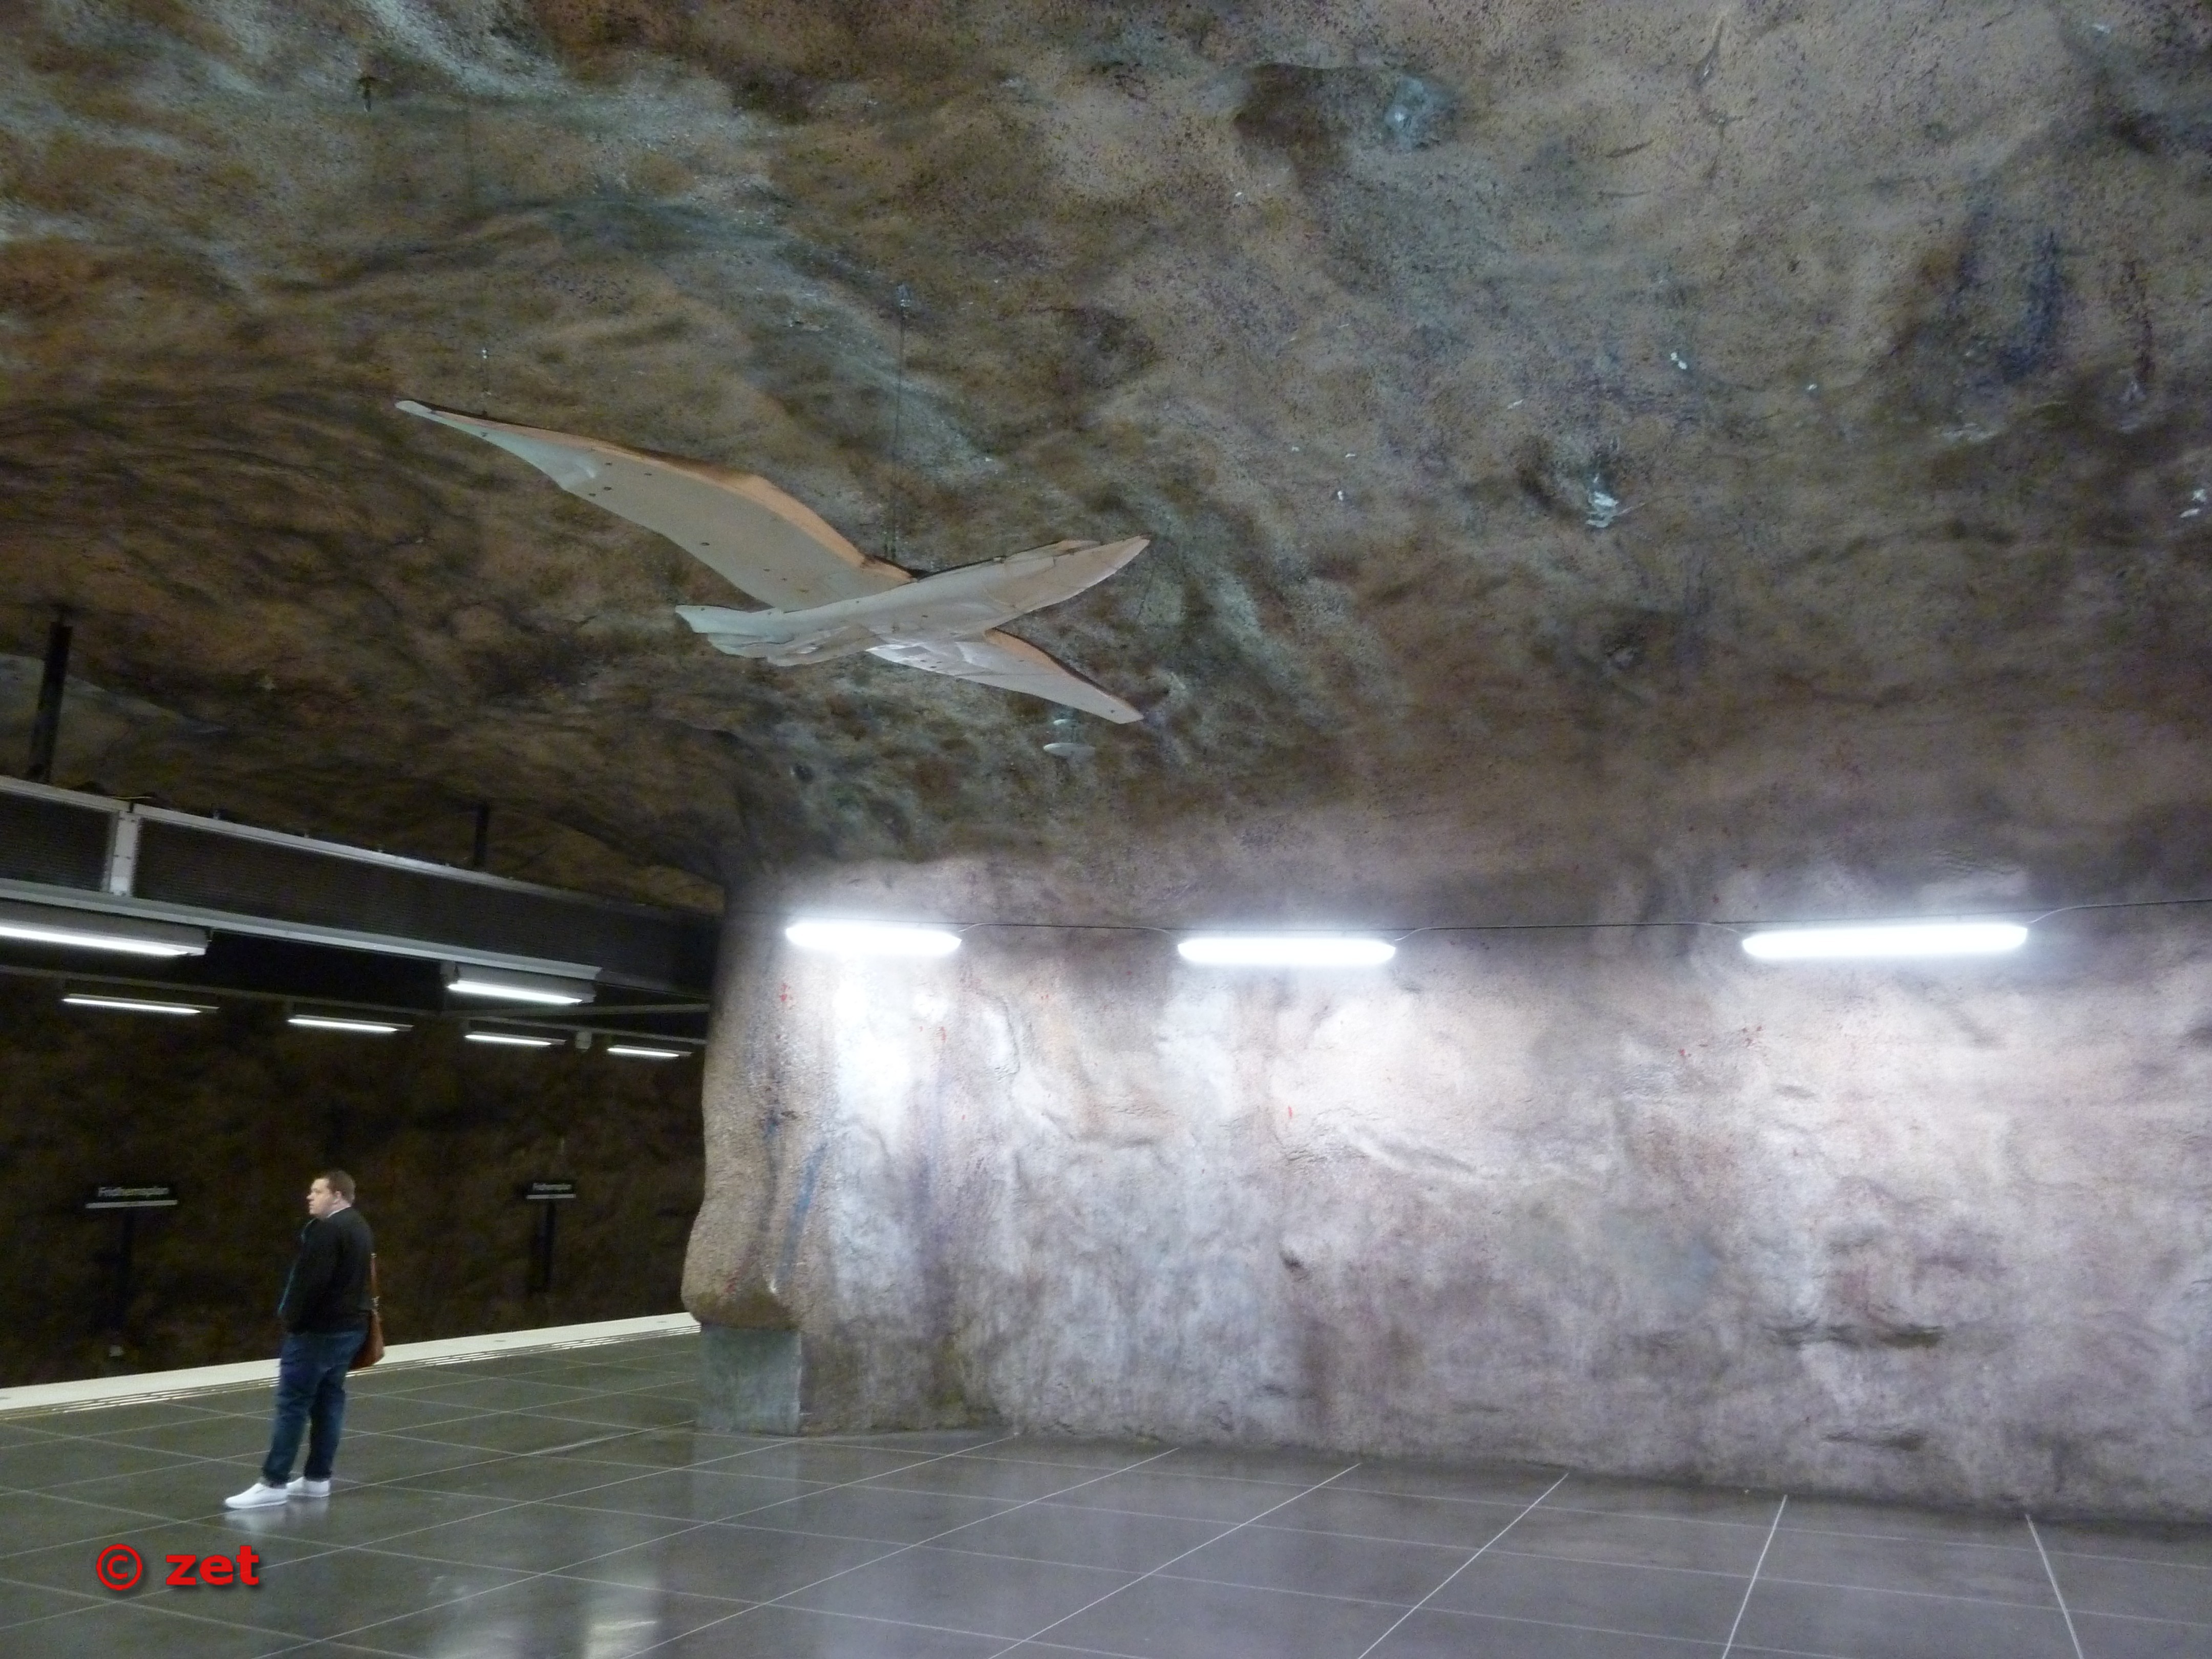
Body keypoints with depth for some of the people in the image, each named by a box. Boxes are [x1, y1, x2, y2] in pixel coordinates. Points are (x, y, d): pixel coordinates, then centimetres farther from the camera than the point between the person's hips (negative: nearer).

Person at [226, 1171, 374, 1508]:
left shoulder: (327, 1230, -18)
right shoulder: (359, 1227, 15)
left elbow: (311, 1281, -24)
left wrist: (292, 1318, -14)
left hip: (318, 1329, -10)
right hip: (349, 1326, 10)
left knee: (293, 1403, -5)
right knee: (330, 1399, 12)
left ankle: (274, 1483, -2)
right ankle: (318, 1478, 16)